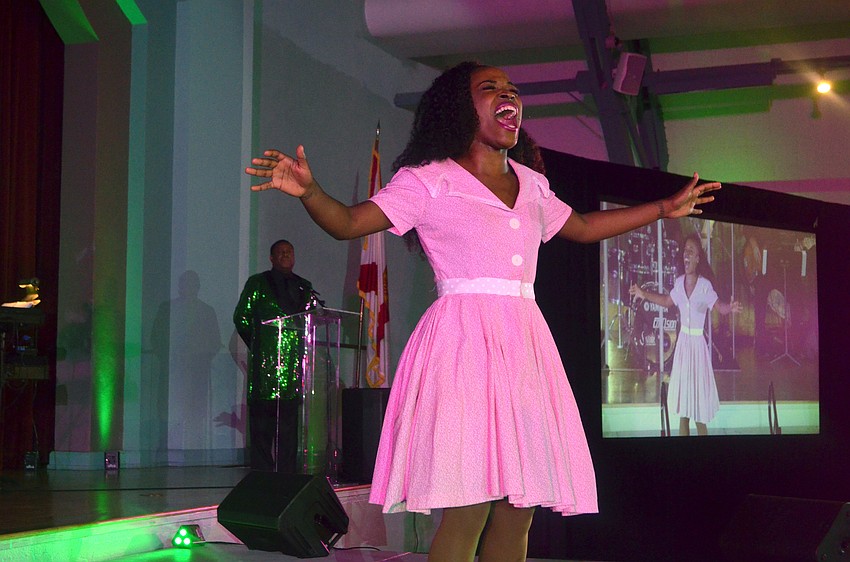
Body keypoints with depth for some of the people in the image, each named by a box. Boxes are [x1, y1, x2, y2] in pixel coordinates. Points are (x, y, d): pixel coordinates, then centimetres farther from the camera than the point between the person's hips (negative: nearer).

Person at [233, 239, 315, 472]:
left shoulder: (304, 287, 19)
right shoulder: (257, 283, 9)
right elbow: (241, 318, 5)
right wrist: (256, 345, 3)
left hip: (294, 361, 3)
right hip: (265, 362, -3)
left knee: (289, 418, 1)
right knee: (262, 417, -5)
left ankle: (287, 475, 3)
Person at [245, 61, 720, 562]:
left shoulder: (531, 185, 19)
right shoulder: (429, 181, 2)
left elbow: (583, 228, 35)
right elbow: (348, 222, -5)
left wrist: (665, 208, 38)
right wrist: (310, 191, -26)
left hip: (524, 343, 6)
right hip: (465, 339, -6)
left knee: (518, 510, 1)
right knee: (468, 511, -16)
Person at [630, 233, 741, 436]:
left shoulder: (705, 285, -15)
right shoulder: (679, 282, 2)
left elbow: (720, 307, -13)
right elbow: (667, 301, 18)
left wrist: (731, 308, -34)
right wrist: (644, 294, 16)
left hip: (698, 343, -5)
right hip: (683, 341, 5)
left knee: (698, 385, -1)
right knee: (681, 385, 10)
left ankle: (701, 430, 9)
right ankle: (683, 431, 19)